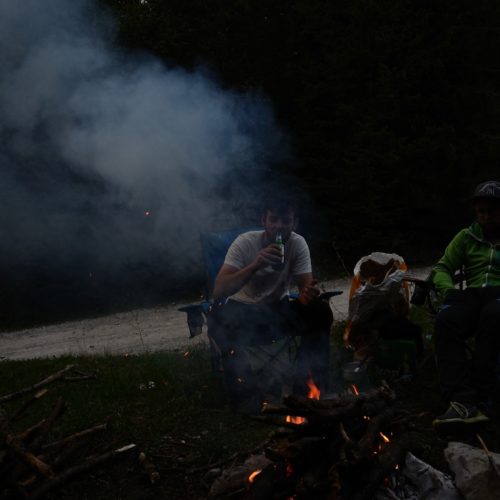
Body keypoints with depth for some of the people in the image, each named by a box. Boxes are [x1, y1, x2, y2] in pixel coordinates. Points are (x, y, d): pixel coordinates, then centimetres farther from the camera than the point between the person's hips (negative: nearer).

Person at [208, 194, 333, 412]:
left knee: (320, 312, -25)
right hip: (244, 310, -2)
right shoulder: (245, 242, -22)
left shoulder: (298, 244, -13)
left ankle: (309, 384, -11)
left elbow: (306, 287, -16)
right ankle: (243, 390, -22)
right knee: (219, 317, -36)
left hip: (277, 309, 2)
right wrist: (255, 265, -45)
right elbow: (218, 292, -31)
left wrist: (309, 294, -43)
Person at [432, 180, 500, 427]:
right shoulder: (466, 237, 23)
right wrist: (449, 290, -2)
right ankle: (464, 402, -47)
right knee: (446, 320, -34)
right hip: (472, 295, 2)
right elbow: (442, 269, 21)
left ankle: (478, 397, -41)